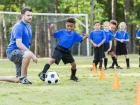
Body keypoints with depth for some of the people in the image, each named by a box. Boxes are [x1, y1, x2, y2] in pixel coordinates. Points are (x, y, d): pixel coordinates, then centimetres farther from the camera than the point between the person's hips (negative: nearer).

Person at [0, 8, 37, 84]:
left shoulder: (28, 26, 11)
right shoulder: (19, 26, -17)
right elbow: (19, 44, -27)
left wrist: (32, 55, 16)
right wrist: (32, 54, -31)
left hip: (20, 54, 9)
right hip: (12, 52, -9)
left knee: (18, 80, 8)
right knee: (28, 54, -40)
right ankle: (23, 77, -24)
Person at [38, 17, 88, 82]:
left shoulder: (75, 34, 6)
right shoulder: (61, 32, 3)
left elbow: (81, 39, 0)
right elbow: (52, 34, 7)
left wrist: (85, 37, -22)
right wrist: (50, 28, -12)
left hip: (67, 51, 3)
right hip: (59, 49, -3)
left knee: (73, 64, 6)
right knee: (52, 60, -23)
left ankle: (73, 76, 33)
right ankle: (43, 73, -26)